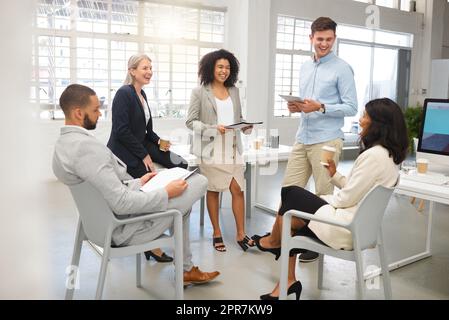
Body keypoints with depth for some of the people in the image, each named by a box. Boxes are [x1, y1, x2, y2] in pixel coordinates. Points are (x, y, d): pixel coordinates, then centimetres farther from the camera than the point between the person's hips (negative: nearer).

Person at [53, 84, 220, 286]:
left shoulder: (64, 144, 6)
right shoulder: (85, 146, -28)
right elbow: (122, 204, -30)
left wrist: (138, 183, 14)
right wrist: (166, 193, -19)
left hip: (106, 220, 10)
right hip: (125, 227, -10)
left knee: (180, 193, 24)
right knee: (199, 182, -5)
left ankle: (186, 269, 29)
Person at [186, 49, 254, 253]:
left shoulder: (234, 91, 11)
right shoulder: (200, 92, -2)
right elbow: (190, 121, -5)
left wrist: (246, 126, -5)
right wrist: (214, 129, -17)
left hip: (233, 149, 4)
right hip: (211, 150, -3)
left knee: (238, 189, 0)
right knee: (213, 190, 7)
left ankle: (241, 234, 10)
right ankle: (217, 233, 20)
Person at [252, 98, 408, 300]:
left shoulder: (374, 155, -21)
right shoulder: (387, 154, 10)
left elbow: (347, 198, -18)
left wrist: (322, 199, -2)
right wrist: (334, 174, 8)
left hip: (346, 227, -10)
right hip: (359, 224, 10)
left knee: (290, 194, 1)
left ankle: (273, 241, 28)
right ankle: (288, 280, 16)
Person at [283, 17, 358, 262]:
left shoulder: (342, 69, -4)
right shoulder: (304, 68, 16)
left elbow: (351, 107, -8)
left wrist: (320, 107, -19)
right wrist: (296, 107, 1)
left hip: (326, 141, -6)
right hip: (302, 138, 6)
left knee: (324, 195, 5)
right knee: (289, 189, 8)